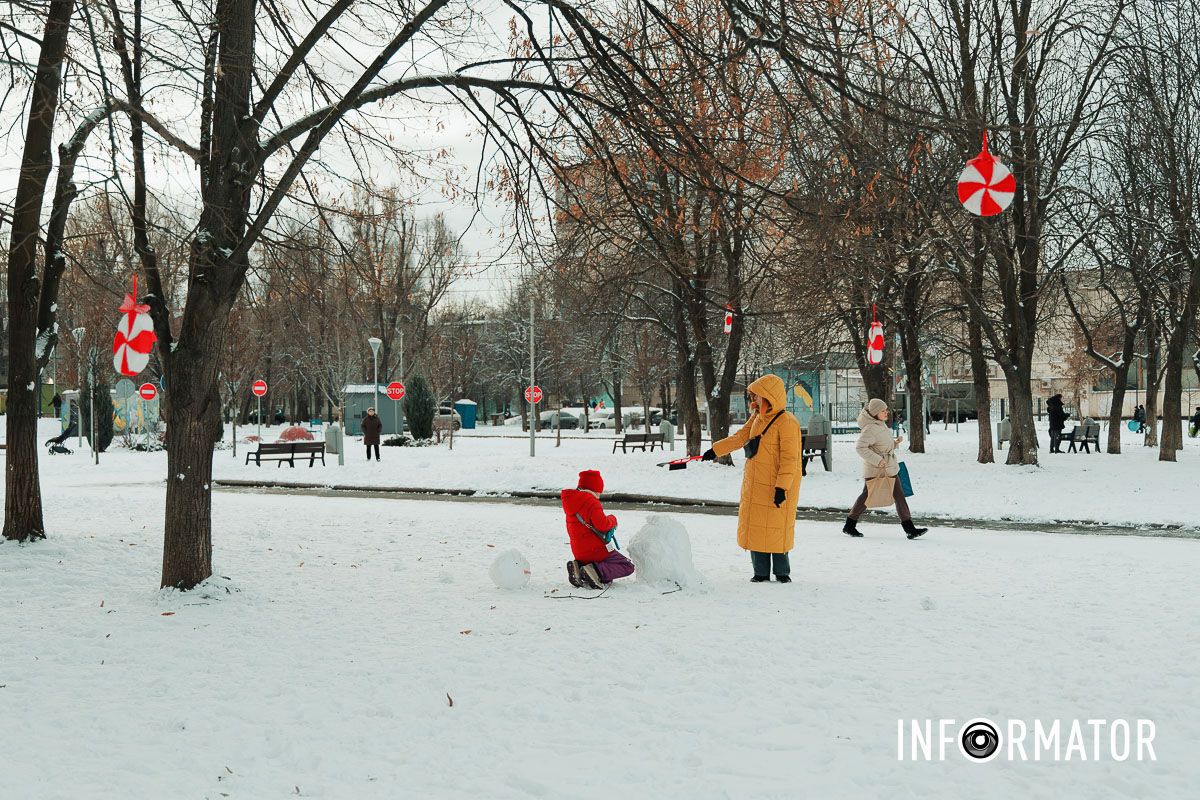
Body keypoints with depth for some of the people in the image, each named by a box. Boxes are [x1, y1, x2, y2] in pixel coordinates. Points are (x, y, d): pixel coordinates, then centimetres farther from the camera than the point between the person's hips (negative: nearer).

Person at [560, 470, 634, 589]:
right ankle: (597, 572, -24)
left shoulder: (570, 503, 13)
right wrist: (612, 519, -2)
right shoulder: (592, 503, -15)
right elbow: (603, 525, -23)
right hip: (596, 550, -8)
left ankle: (578, 566, 6)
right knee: (628, 566, -2)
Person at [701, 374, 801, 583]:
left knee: (776, 529, -1)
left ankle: (782, 572, 12)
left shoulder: (787, 423, -15)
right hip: (754, 486, 8)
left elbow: (790, 458, -18)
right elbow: (739, 437, 21)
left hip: (777, 487, -8)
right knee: (755, 527, 8)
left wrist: (782, 486, -22)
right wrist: (715, 450, 16)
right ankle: (761, 572, 17)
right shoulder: (758, 418, 12)